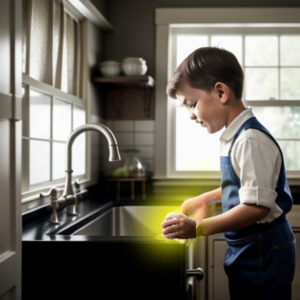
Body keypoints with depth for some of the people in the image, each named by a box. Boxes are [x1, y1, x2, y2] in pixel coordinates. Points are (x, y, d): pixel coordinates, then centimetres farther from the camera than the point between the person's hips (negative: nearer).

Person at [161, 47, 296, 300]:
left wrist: (199, 228, -26)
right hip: (246, 252, 9)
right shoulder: (234, 137, 7)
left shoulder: (251, 141, -22)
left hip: (263, 258, -9)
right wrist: (206, 199, 22)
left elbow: (257, 205, -26)